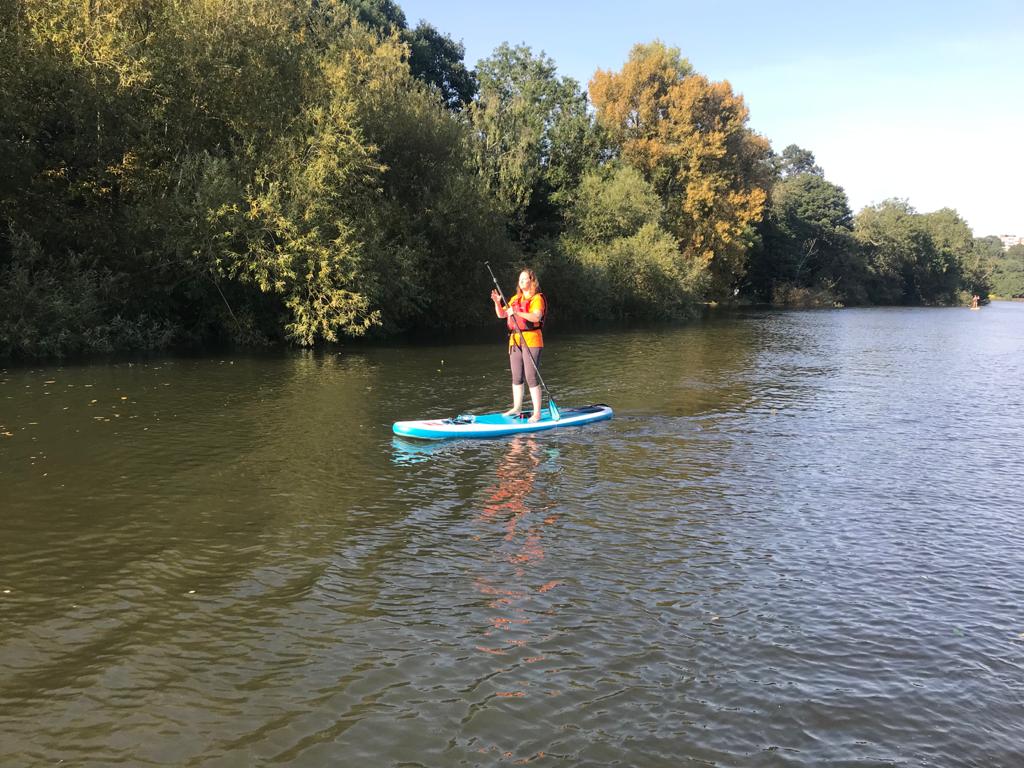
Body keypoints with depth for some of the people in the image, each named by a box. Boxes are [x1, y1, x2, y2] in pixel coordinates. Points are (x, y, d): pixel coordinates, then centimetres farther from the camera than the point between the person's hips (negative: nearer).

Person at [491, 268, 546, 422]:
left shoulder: (537, 298, -4)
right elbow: (501, 314, 15)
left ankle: (537, 412, -5)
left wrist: (517, 312, -31)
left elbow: (536, 317, -21)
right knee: (516, 377, 12)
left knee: (531, 377, -10)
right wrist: (497, 302, -4)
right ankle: (517, 408, 22)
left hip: (531, 340, -7)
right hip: (515, 340, 7)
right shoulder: (515, 298, 18)